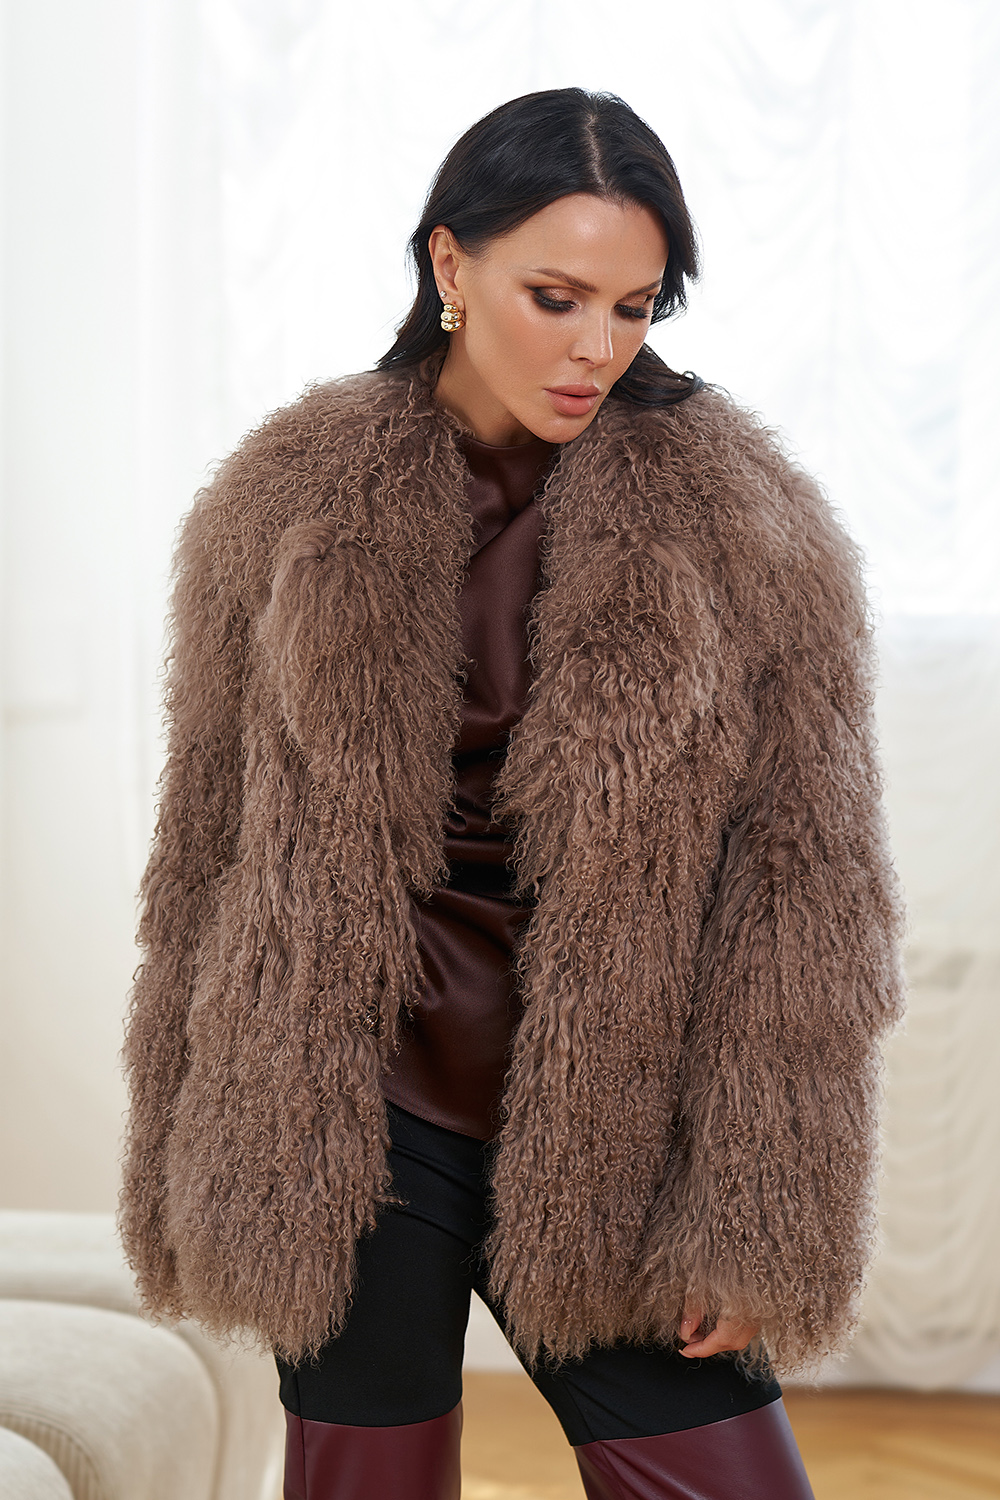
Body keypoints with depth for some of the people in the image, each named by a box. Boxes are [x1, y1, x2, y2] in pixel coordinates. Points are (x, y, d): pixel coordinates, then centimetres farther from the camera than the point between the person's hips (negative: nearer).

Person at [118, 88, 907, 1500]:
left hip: (614, 1139, 0)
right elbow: (208, 839, 5)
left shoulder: (744, 523, -5)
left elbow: (808, 879, -5)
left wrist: (756, 1217, -9)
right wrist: (191, 1166, 7)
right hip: (353, 1125, 1)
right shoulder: (292, 500, 0)